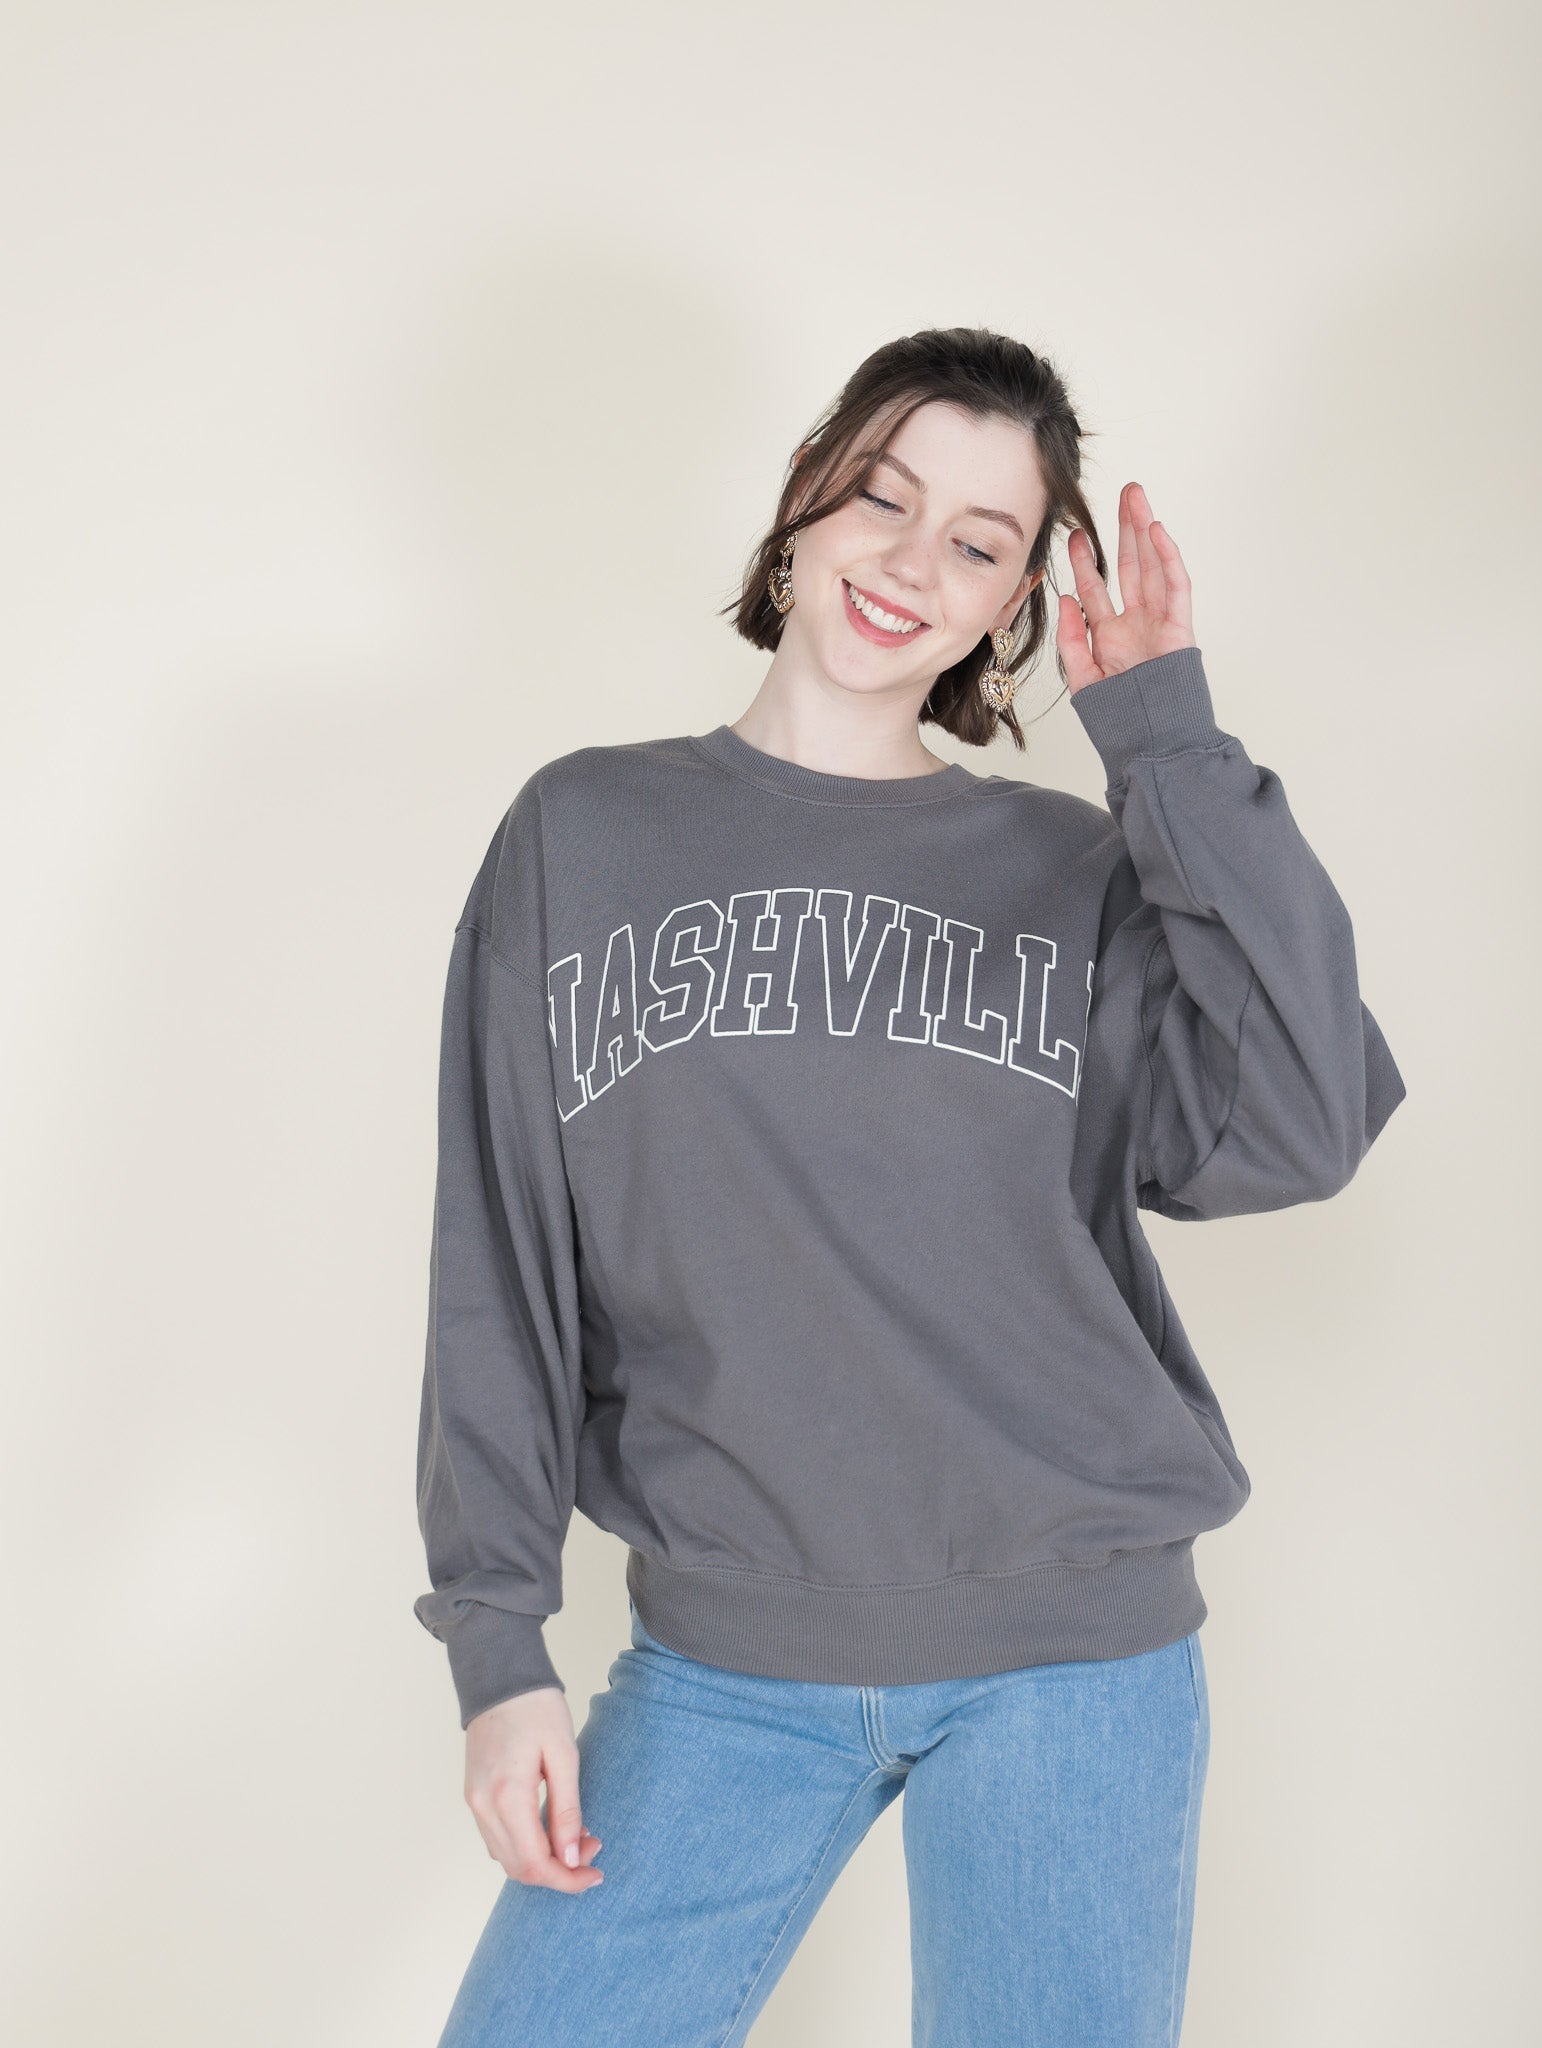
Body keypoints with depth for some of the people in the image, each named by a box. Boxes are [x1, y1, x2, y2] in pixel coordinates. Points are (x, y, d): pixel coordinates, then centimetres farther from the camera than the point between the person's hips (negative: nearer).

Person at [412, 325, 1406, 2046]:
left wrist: (1169, 746, -9)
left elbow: (1306, 1127, -13)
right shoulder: (584, 835, 4)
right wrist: (497, 1642, -2)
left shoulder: (1080, 876, 4)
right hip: (722, 1671, 1)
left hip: (1068, 1662, 0)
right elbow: (502, 1269, 3)